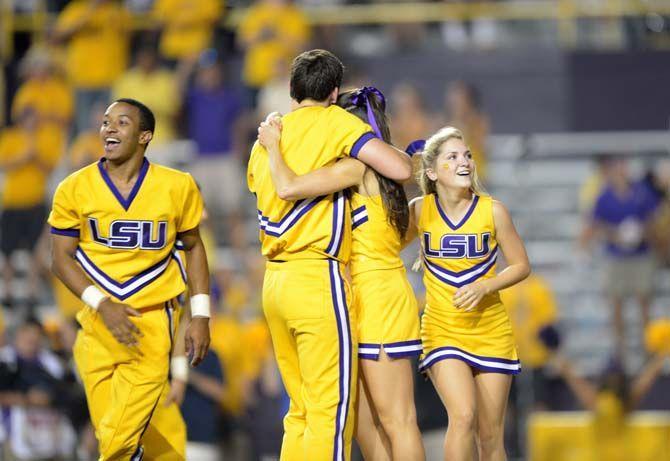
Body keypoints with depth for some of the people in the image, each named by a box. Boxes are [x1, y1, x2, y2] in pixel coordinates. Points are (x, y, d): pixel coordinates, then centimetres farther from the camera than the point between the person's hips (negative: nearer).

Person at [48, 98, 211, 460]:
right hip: (97, 327, 2)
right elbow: (61, 258, 2)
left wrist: (200, 317, 4)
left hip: (153, 325, -2)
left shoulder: (177, 187, -1)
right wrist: (102, 305, -13)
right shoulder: (75, 189, -1)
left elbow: (193, 248, 11)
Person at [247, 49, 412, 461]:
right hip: (317, 278, -7)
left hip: (275, 282, 7)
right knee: (331, 412, -8)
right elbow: (401, 170, -12)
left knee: (302, 412, 12)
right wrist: (404, 155, 10)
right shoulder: (334, 122, -4)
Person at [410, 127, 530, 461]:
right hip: (441, 330, -1)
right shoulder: (419, 210, -5)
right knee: (463, 415, -23)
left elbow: (521, 266, 1)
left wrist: (484, 286, -15)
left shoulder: (492, 210, -7)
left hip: (491, 331, 1)